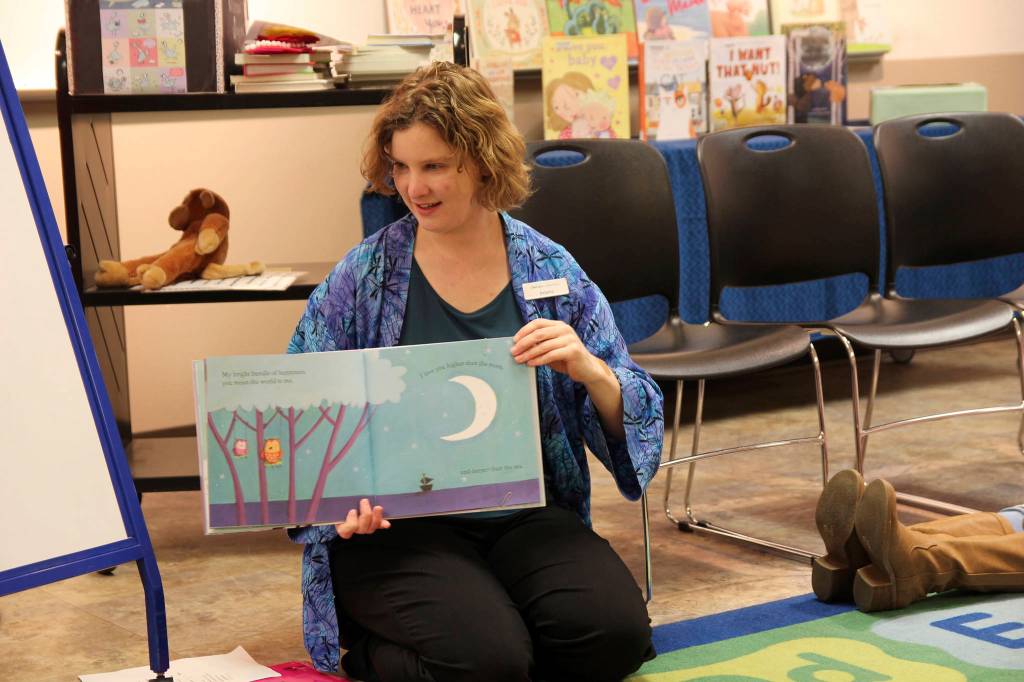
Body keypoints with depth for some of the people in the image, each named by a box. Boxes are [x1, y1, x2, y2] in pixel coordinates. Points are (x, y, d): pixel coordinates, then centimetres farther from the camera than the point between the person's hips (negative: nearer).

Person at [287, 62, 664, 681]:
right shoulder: (364, 276, 1)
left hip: (524, 517, 3)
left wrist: (589, 372, -19)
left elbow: (637, 417, 3)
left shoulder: (550, 271, 4)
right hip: (396, 525, -3)